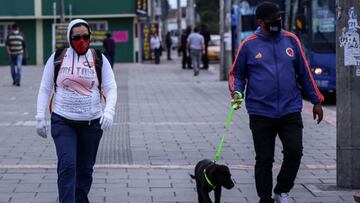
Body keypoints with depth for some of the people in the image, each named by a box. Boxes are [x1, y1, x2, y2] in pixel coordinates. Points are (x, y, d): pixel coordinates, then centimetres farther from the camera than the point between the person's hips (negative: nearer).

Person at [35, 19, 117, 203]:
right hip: (62, 121, -1)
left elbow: (111, 88, -1)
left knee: (85, 168, 11)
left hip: (92, 123, 2)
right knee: (67, 165, -15)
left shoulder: (99, 59, 2)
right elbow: (45, 89, 5)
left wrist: (109, 111, -19)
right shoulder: (57, 58, 1)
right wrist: (40, 117, -2)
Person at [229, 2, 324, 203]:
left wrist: (316, 101, 12)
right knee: (264, 160, 4)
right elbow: (237, 74, 10)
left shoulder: (291, 40, 5)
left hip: (291, 111, 1)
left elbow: (304, 72, 11)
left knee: (294, 152, -7)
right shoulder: (249, 45, 0)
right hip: (261, 113, -1)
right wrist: (237, 92, -10)